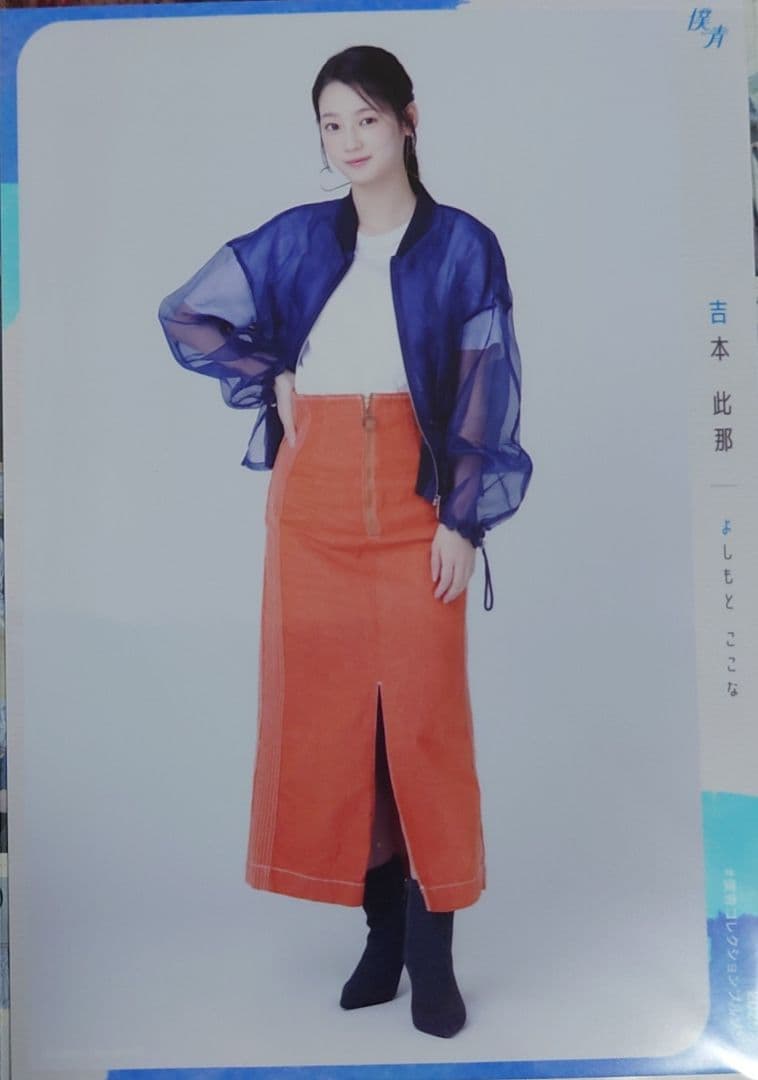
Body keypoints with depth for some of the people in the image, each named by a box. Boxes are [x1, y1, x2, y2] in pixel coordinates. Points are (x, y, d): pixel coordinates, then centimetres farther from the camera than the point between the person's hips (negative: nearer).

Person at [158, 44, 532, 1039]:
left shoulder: (462, 246, 3)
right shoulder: (295, 240, 9)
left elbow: (486, 393, -1)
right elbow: (187, 315, 17)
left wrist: (464, 517, -8)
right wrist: (270, 382, 6)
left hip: (414, 500, -2)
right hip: (314, 499, 3)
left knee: (425, 711, -3)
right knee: (327, 707, 4)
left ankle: (432, 950, 11)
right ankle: (383, 929, 21)